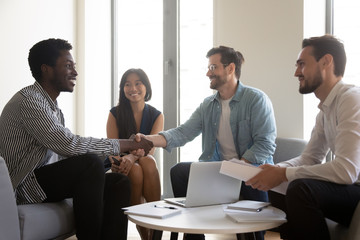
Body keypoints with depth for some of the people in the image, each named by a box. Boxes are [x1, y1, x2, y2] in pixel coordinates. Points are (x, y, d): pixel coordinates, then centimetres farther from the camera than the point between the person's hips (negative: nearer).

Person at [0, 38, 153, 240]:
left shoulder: (53, 105, 17)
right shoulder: (29, 100, -16)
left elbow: (67, 150, 12)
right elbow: (68, 145, -26)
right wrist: (124, 144, -19)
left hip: (49, 178, 9)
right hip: (26, 185, -9)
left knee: (119, 182, -6)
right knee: (90, 163, -30)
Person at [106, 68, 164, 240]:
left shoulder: (156, 115, 3)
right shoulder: (115, 114, 2)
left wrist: (131, 158, -35)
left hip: (146, 166, 1)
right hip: (122, 170, 0)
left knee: (147, 161, -33)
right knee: (136, 171, -34)